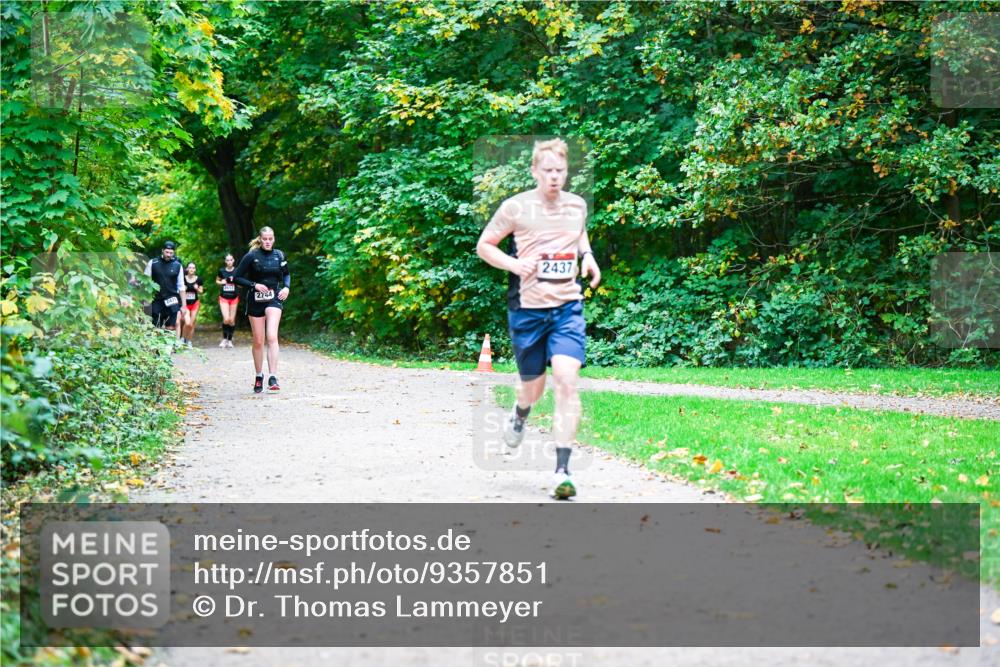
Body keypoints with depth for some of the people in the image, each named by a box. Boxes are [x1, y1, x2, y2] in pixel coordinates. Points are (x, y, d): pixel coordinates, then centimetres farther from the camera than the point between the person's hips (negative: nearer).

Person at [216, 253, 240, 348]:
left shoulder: (237, 271, -3)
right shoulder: (222, 271, 0)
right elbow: (217, 281, 16)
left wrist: (236, 282, -17)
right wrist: (221, 282, -7)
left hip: (234, 298, 0)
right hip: (224, 297, 0)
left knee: (232, 320, 3)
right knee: (226, 319, -13)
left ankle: (230, 340, 19)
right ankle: (224, 339, 5)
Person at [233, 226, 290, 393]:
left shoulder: (279, 255, 3)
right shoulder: (251, 256, -6)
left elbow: (286, 274, 19)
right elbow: (237, 277, -4)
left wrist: (286, 287, 0)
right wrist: (254, 285, -15)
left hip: (274, 299, 0)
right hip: (255, 300, 0)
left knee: (272, 336, -18)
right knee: (258, 341, 6)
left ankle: (273, 378, -23)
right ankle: (259, 376, 24)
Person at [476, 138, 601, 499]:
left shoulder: (577, 205, 6)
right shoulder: (516, 207, -5)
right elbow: (483, 246, 3)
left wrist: (588, 257, 8)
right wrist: (514, 264, -14)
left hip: (567, 307, 1)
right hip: (527, 308, -1)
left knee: (567, 381, -16)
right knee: (533, 387, 11)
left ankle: (562, 471, -14)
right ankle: (519, 414, 52)